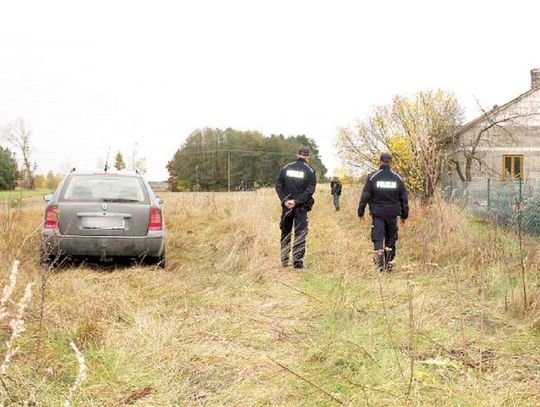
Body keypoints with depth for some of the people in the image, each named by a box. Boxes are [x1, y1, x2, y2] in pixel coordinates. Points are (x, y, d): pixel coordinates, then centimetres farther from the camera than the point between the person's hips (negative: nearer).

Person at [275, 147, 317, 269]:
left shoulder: (286, 168, 3)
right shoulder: (310, 171, -5)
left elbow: (278, 185, -2)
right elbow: (310, 190, -13)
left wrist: (285, 200, -8)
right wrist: (297, 201, -15)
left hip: (287, 205, 3)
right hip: (301, 207, -3)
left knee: (285, 232, 14)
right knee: (300, 233, 1)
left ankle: (284, 261, 18)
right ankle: (297, 261, -5)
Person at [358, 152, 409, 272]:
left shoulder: (372, 177, -5)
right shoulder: (397, 178, 3)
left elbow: (365, 196, -4)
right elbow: (404, 198, 7)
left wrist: (361, 212, 5)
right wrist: (404, 215, 16)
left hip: (377, 213, -2)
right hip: (392, 213, 2)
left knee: (378, 238, 0)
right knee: (391, 238, 13)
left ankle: (380, 263, -12)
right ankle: (388, 263, 16)